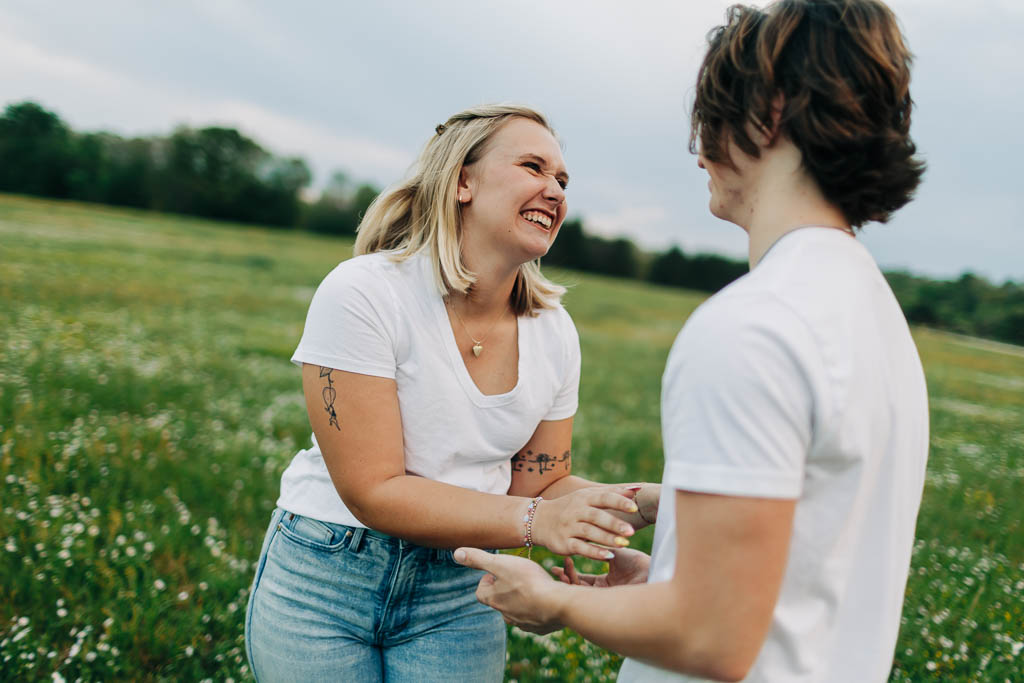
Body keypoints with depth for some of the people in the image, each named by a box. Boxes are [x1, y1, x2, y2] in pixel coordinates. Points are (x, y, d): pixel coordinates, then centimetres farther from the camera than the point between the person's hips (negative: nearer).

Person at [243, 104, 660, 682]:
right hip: (326, 580, -3)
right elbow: (373, 492, -22)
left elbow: (541, 486, 1)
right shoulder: (363, 293, -19)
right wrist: (534, 520, -29)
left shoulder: (554, 333, -4)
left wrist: (646, 502, -16)